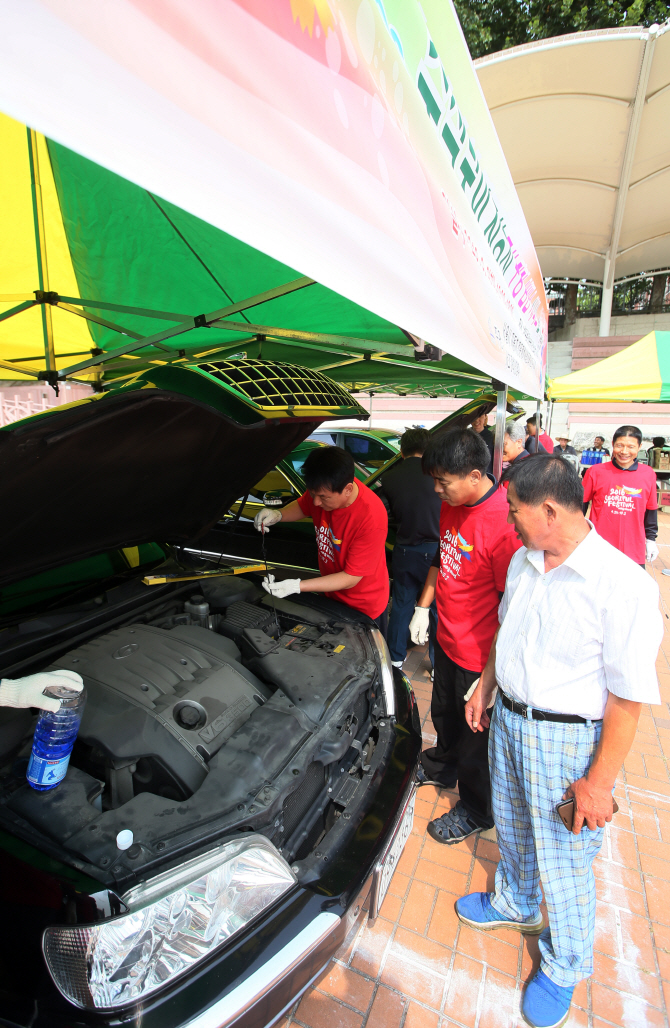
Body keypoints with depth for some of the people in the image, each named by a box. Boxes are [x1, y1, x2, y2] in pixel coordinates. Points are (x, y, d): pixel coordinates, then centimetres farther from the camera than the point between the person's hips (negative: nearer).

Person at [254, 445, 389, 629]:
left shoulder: (372, 519, -38)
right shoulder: (321, 489, -19)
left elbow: (351, 578, -30)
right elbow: (302, 506, 5)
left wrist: (297, 586, -34)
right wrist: (278, 515, -17)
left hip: (364, 607, -6)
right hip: (332, 595, 6)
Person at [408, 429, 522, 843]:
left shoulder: (505, 523, -31)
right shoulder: (452, 506, -4)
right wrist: (423, 609, 14)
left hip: (480, 658, -7)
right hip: (447, 641, 8)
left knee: (476, 735, 17)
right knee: (444, 714, 30)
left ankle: (476, 811, 44)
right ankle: (442, 768, 59)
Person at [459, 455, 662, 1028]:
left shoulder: (623, 585, -26)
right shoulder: (523, 562, -4)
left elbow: (629, 698, -21)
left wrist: (600, 781, -16)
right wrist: (485, 688, 15)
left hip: (565, 738, -6)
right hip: (507, 719, 6)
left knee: (563, 863, 16)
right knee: (512, 830, 28)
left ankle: (564, 968, 46)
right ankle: (515, 906, 57)